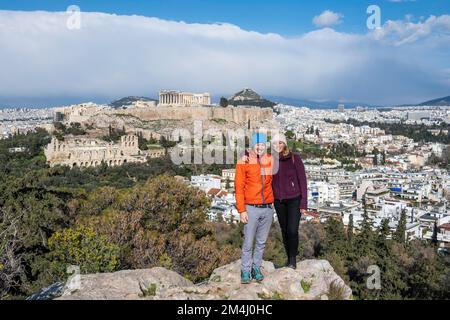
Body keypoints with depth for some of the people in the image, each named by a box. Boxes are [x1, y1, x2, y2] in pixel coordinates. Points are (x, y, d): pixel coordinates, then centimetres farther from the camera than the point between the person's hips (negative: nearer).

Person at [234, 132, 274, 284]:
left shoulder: (271, 160, 4)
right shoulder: (244, 162, -6)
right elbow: (239, 187, -6)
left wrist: (272, 200, 10)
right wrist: (241, 210, -9)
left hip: (268, 208, 3)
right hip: (251, 209, -3)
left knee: (261, 242, 11)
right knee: (248, 242, 1)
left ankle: (256, 268, 24)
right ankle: (246, 270, 14)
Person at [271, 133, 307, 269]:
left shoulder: (295, 158, -8)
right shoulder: (271, 160, 1)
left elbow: (302, 180, -6)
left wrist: (304, 203, -8)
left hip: (294, 200, -3)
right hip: (279, 201, 3)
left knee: (292, 230, -9)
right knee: (284, 231, 10)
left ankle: (293, 259, 12)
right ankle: (289, 257, 26)